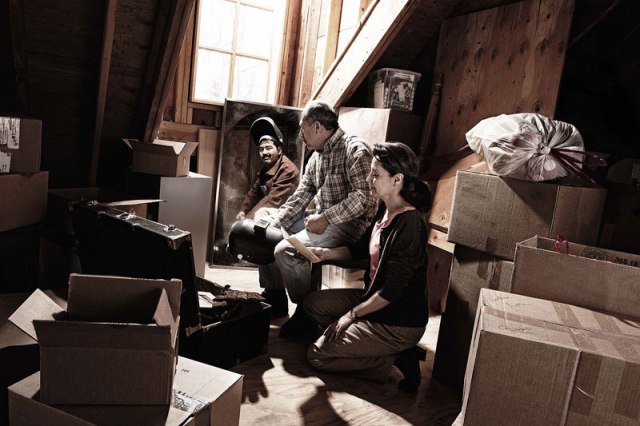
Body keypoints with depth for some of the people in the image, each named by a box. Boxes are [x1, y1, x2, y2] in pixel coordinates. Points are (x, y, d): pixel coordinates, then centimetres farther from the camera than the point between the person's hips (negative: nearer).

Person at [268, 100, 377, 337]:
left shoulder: (355, 150, -16)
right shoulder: (316, 156, 12)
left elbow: (365, 197, -26)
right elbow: (300, 196, 12)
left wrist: (326, 218, -25)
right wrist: (273, 225, 1)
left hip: (349, 222, -9)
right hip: (321, 217, 9)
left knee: (285, 251, -25)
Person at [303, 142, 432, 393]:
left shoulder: (409, 224, -28)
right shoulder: (386, 210, 0)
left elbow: (393, 290, -25)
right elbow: (363, 248, 15)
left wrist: (352, 315, -13)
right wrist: (325, 253, 0)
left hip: (399, 323, -9)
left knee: (317, 355, -4)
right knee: (314, 303, 12)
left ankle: (396, 359, 0)